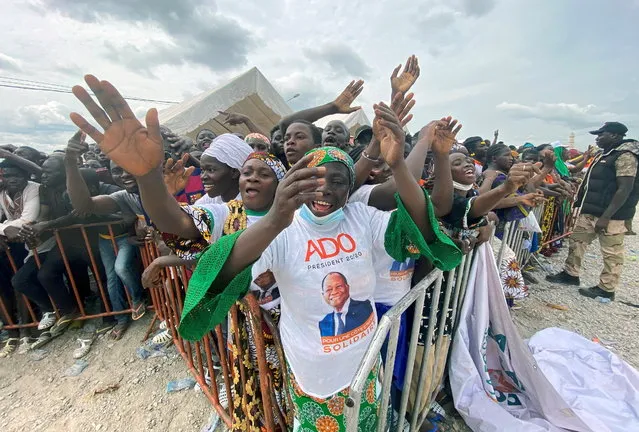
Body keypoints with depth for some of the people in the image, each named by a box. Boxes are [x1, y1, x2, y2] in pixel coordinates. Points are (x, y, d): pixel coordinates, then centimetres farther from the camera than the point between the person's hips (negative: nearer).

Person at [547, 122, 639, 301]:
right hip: (590, 211, 9)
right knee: (577, 240, 14)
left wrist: (605, 217, -24)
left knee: (611, 253, 2)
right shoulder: (605, 155, 14)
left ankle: (606, 289, 12)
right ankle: (570, 274, 26)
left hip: (610, 214, -9)